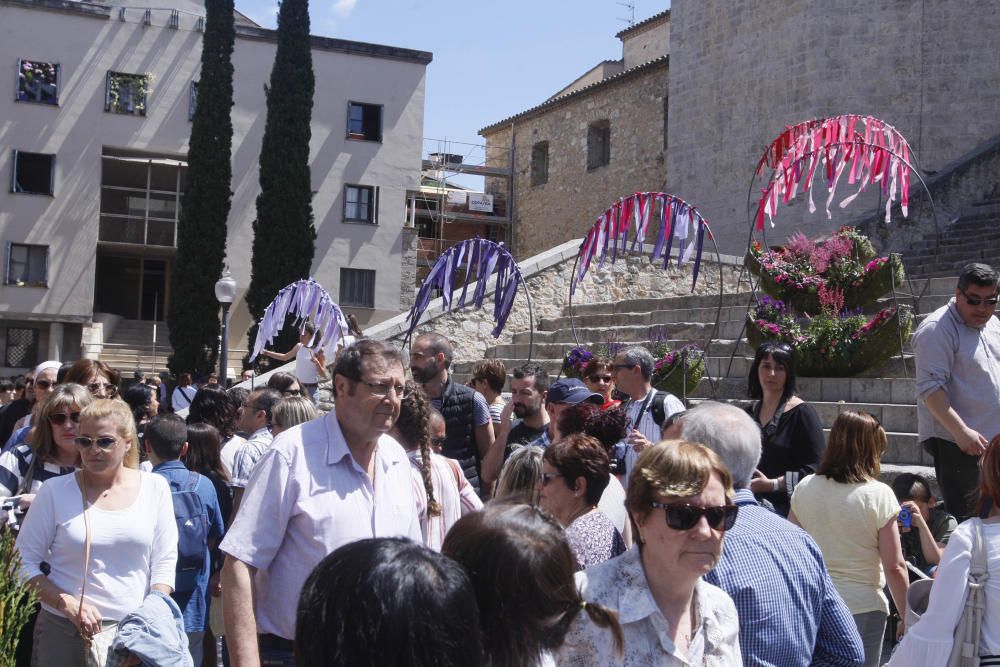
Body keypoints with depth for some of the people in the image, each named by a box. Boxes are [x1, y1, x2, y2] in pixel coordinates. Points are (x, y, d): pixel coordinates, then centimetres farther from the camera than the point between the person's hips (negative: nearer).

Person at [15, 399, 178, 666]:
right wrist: (68, 605, -13)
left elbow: (164, 562, 3)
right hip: (63, 631, -1)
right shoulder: (55, 491, -1)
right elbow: (27, 559, -1)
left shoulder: (155, 487, 2)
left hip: (135, 632, 1)